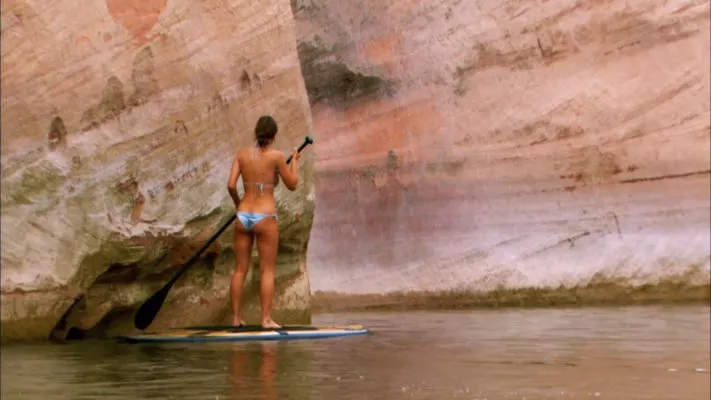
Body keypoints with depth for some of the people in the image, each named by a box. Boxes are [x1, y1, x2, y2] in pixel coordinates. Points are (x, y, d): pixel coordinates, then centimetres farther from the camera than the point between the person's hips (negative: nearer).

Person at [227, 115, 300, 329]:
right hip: (265, 217, -4)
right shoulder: (276, 156, -7)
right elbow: (292, 185, 2)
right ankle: (266, 319, 0)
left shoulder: (242, 153, 3)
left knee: (240, 269, 10)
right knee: (267, 271, 2)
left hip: (243, 215, 4)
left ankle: (236, 318, 13)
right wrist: (294, 161, 16)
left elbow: (231, 185, -2)